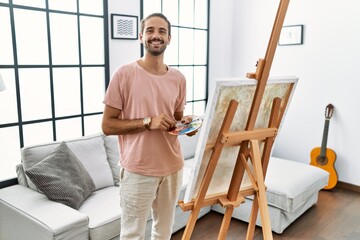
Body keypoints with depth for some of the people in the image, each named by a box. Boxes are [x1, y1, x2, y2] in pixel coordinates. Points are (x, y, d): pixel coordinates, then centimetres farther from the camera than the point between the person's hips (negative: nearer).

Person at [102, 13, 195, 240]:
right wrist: (147, 122, -21)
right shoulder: (124, 74, -10)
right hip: (138, 169, -4)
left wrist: (185, 123, -8)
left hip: (173, 167, 5)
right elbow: (107, 125, -10)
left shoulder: (178, 78, 4)